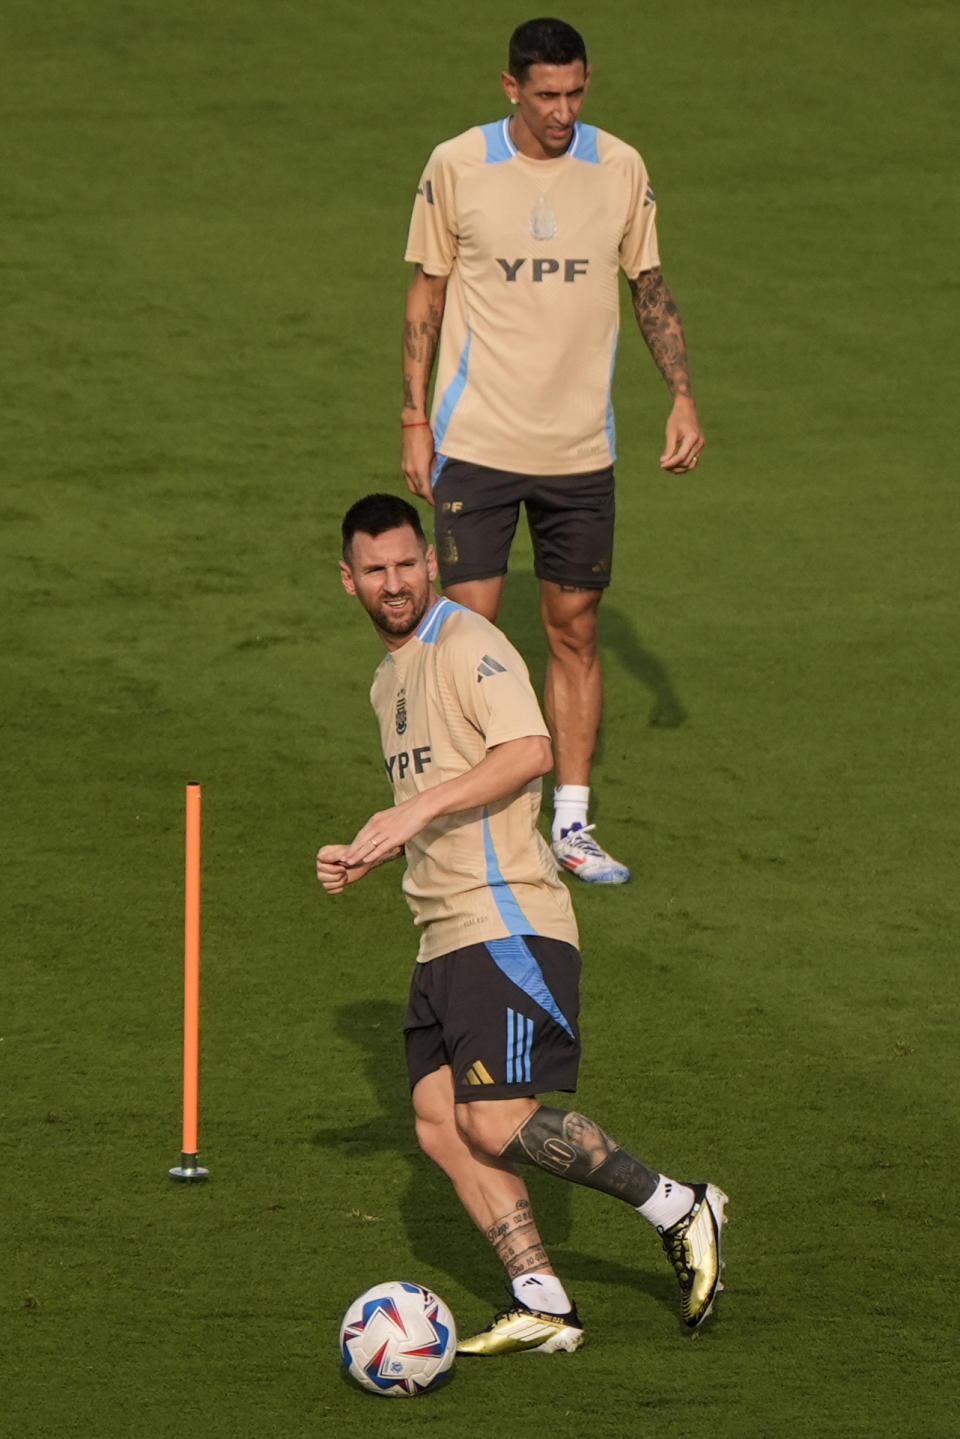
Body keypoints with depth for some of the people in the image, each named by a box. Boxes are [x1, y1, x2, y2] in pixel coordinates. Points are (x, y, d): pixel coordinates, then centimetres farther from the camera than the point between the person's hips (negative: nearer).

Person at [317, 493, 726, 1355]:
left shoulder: (467, 644, -8)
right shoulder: (390, 678, 21)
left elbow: (528, 751, -24)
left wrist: (419, 807, -26)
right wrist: (365, 860, 17)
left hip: (509, 922, -9)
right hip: (445, 936, 9)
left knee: (498, 1122, -16)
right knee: (441, 1125, -2)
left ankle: (679, 1210, -1)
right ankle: (542, 1306, -3)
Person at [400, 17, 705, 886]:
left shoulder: (620, 170, 1)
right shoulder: (456, 168, -4)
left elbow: (650, 286, 12)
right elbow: (427, 292, 4)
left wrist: (683, 396, 2)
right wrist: (416, 420, 1)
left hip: (580, 447, 2)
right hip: (477, 444, -2)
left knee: (576, 631, 6)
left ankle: (571, 823, 14)